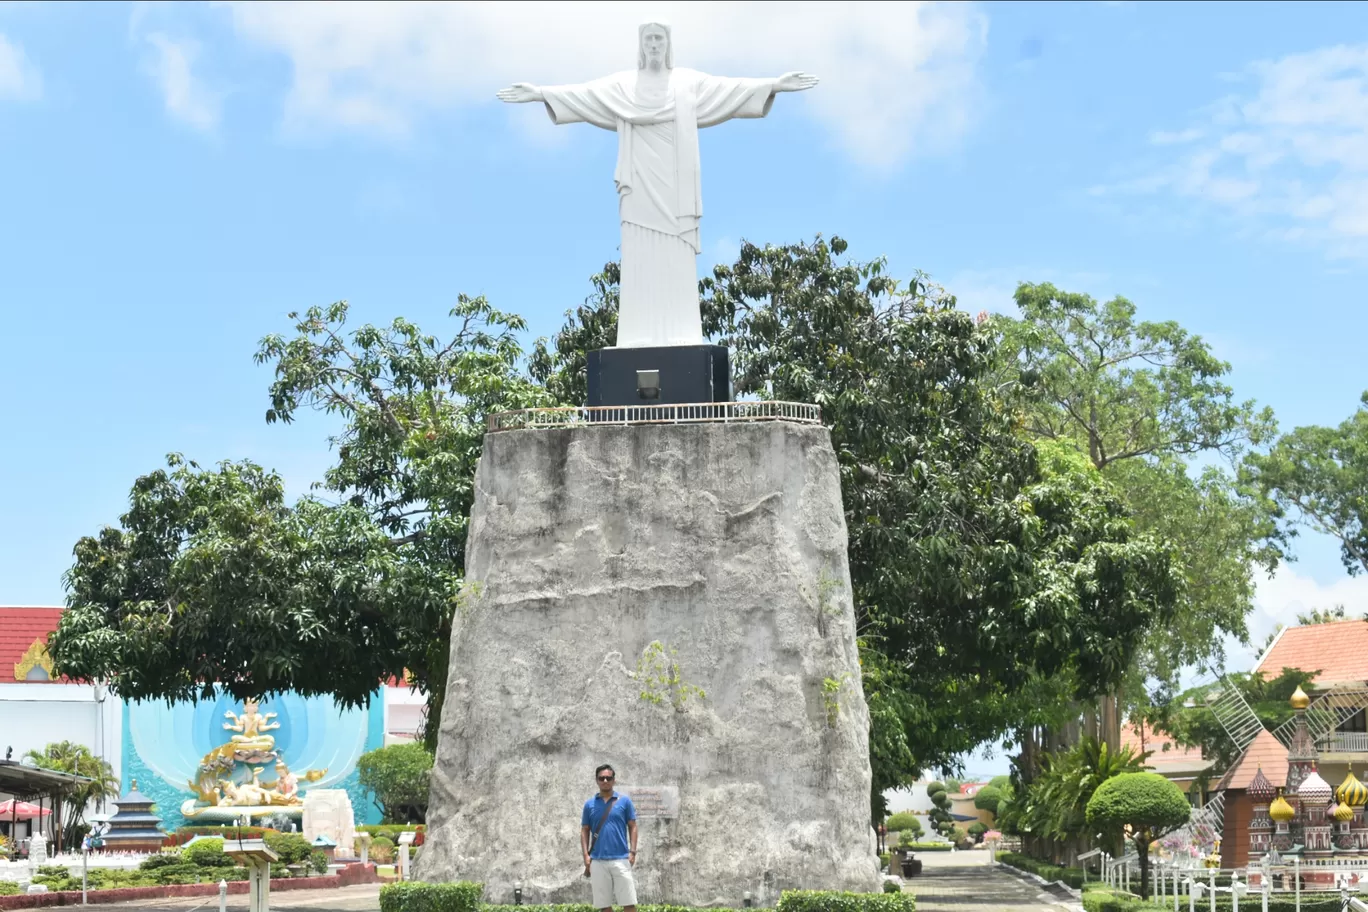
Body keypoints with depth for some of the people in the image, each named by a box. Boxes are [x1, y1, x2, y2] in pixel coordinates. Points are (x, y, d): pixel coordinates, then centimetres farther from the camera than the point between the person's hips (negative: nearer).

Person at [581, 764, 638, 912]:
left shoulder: (624, 801, 4)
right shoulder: (589, 804, 9)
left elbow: (632, 827, 5)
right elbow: (585, 831, 12)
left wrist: (632, 851, -5)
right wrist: (586, 855, 0)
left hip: (621, 859, -2)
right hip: (598, 861, 2)